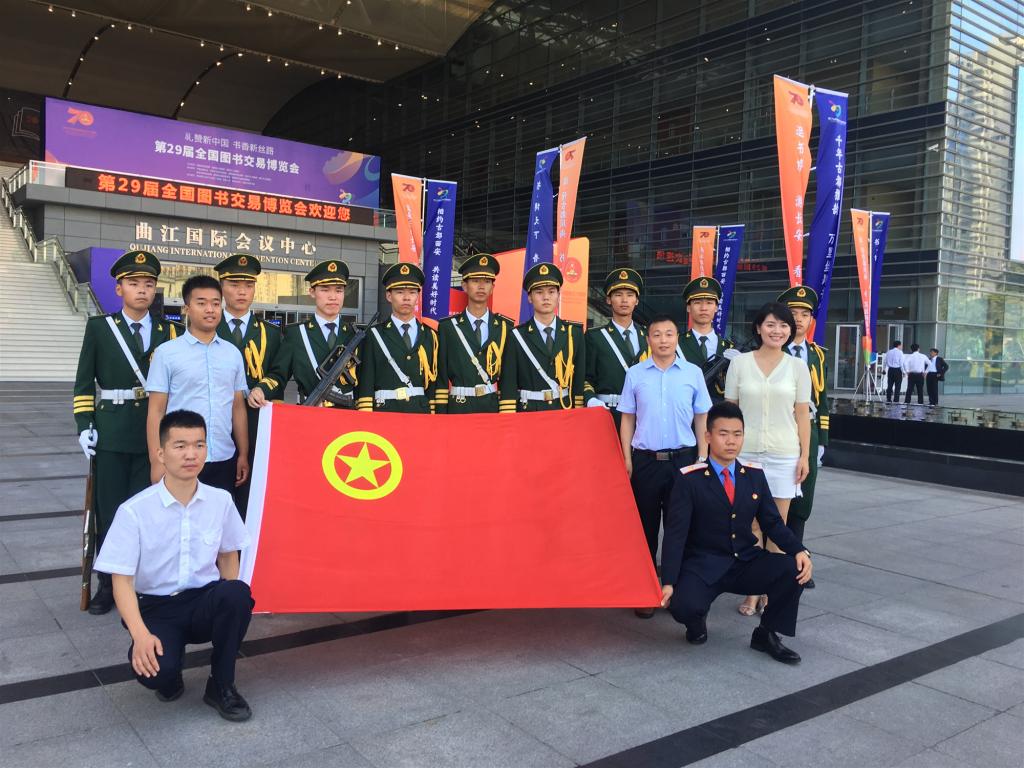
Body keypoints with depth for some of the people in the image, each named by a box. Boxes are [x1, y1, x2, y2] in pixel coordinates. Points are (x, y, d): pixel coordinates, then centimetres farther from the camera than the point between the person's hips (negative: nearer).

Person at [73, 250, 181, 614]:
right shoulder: (99, 327, 5)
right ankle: (108, 584, 20)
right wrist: (84, 425, -3)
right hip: (110, 435, 0)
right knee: (109, 513, 6)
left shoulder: (169, 332, 6)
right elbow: (84, 382, 6)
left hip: (153, 435, 0)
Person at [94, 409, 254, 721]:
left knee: (238, 593, -32)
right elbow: (122, 580, -13)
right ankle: (169, 674, 9)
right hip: (156, 607, -2)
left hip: (204, 603, 2)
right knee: (156, 670, -33)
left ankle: (221, 684, -8)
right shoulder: (134, 510, -13)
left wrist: (231, 606, -2)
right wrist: (141, 634, -27)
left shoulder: (220, 501, -4)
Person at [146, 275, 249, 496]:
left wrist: (243, 455, 9)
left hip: (224, 460, 3)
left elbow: (238, 407, 11)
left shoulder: (233, 353, 9)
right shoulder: (166, 353, -2)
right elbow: (156, 411, -3)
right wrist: (157, 461, -7)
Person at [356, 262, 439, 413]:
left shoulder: (430, 336, 10)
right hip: (384, 412, -2)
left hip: (421, 412, 3)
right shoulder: (374, 335, 2)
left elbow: (434, 383, 9)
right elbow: (365, 386, -2)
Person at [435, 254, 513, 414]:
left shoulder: (505, 327, 6)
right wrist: (441, 413, -5)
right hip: (458, 407, -1)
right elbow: (441, 377, 2)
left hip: (494, 407, 1)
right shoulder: (447, 327, 2)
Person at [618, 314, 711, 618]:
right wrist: (627, 459, 0)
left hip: (683, 459, 0)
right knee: (646, 525, 8)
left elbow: (701, 419, 6)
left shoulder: (693, 373, 1)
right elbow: (627, 419, 5)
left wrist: (702, 459, 3)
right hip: (645, 460, 0)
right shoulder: (635, 374, 2)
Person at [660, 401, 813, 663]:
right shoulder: (689, 479, -9)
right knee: (684, 605, -33)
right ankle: (697, 621, 8)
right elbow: (675, 533, -13)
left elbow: (772, 522, 6)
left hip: (746, 563, 4)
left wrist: (800, 551, -13)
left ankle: (766, 634, 2)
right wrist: (668, 582, -21)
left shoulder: (755, 475, 4)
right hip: (703, 566, -4)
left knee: (795, 570, -22)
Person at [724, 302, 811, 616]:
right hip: (746, 452, 0)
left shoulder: (797, 367, 4)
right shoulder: (739, 363, 1)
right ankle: (752, 590, 15)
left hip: (784, 454, 1)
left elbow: (802, 415, 5)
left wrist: (804, 456, 1)